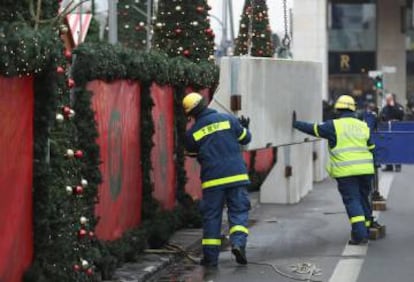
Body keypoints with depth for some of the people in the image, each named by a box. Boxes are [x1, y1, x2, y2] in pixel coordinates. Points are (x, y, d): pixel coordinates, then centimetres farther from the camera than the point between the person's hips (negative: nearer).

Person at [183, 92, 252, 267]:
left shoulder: (192, 133, 1)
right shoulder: (228, 119, 1)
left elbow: (192, 154, 15)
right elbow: (245, 139, 11)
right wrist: (245, 127, 32)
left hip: (212, 179, 0)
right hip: (236, 175, 0)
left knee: (211, 216, 8)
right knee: (239, 211, 6)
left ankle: (210, 256, 9)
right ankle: (238, 243, -16)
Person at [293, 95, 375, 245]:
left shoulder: (334, 125, -3)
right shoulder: (363, 126, 12)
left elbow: (313, 129, 5)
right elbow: (371, 148, 16)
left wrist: (295, 124, 19)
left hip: (346, 172, -5)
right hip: (365, 170, 5)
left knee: (352, 201, -3)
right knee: (363, 199, 14)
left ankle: (359, 234, -11)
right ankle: (365, 233, 20)